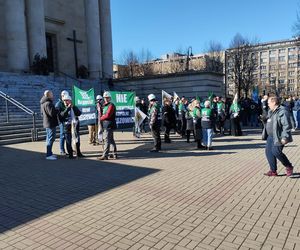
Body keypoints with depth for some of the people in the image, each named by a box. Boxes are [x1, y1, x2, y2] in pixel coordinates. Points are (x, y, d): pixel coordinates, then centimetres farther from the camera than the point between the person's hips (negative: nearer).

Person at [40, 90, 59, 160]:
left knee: (49, 138, 17)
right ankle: (48, 155, -3)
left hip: (47, 123, 11)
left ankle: (49, 153, 26)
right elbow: (52, 113, -26)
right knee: (50, 139, -6)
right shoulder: (48, 103, -19)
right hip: (50, 123, -11)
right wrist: (57, 110, -7)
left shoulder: (43, 103, 14)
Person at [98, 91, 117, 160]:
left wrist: (101, 118, -4)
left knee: (107, 140, -9)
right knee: (111, 140, 13)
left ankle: (105, 155, -7)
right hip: (106, 125, 10)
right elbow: (104, 114, 21)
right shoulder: (105, 105, 19)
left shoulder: (111, 105, -11)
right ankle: (114, 154, 21)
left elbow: (107, 115, -18)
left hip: (109, 125, -10)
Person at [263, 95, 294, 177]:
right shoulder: (271, 111, 15)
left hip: (279, 137, -10)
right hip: (271, 136, 10)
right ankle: (273, 171, 13)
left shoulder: (282, 111, -15)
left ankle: (289, 167, 7)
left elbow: (287, 126, -21)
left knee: (276, 152, -15)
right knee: (269, 152, 5)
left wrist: (285, 137, -24)